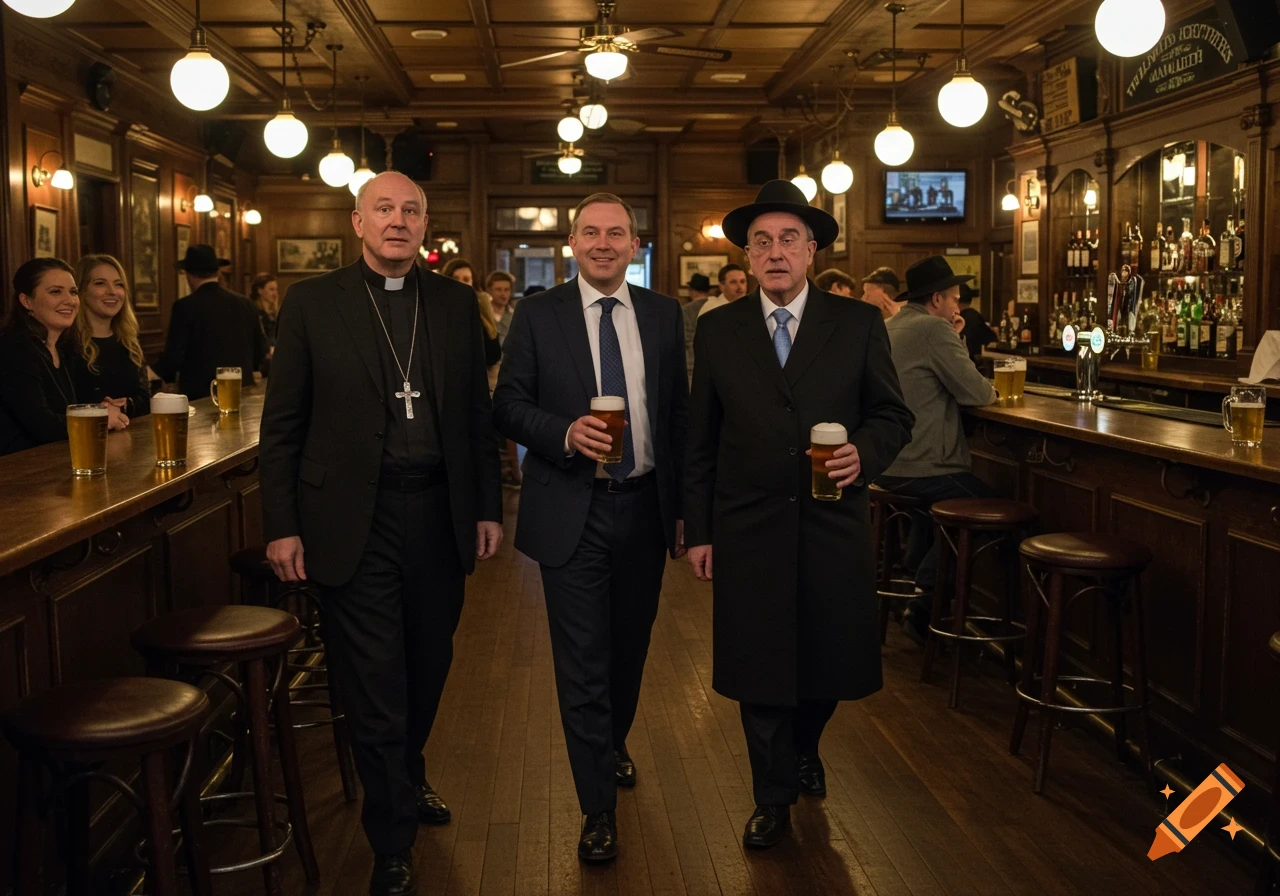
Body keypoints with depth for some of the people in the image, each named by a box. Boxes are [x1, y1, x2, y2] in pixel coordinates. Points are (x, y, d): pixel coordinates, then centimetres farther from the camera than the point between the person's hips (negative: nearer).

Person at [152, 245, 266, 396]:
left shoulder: (185, 307, -10)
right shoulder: (246, 304, 2)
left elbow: (173, 356, -11)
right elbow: (260, 351, 8)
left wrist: (154, 372, 10)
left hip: (200, 393, -4)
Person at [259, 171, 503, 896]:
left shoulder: (455, 303, 7)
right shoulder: (313, 302, -1)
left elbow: (478, 413, 10)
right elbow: (282, 423, -1)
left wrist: (489, 508, 6)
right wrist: (282, 525, -5)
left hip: (439, 514, 3)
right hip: (353, 522, -3)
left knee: (428, 669, 17)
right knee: (375, 687, 1)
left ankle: (407, 781, 44)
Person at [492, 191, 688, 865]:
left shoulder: (663, 315, 4)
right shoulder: (537, 314, -2)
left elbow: (679, 412, 6)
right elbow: (508, 406, -3)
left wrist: (685, 507, 5)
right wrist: (565, 434, -22)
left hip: (645, 507, 3)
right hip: (571, 511, -3)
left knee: (630, 646, 20)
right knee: (583, 660, 1)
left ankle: (613, 745, 48)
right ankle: (599, 807, 16)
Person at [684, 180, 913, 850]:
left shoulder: (859, 324, 1)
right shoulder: (717, 331, 3)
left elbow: (893, 415, 5)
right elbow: (700, 442, 4)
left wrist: (865, 452, -17)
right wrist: (698, 531, 2)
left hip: (833, 528, 0)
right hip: (747, 532, 0)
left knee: (831, 658, 12)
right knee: (758, 667, 9)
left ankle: (803, 747, 45)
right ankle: (774, 798, 29)